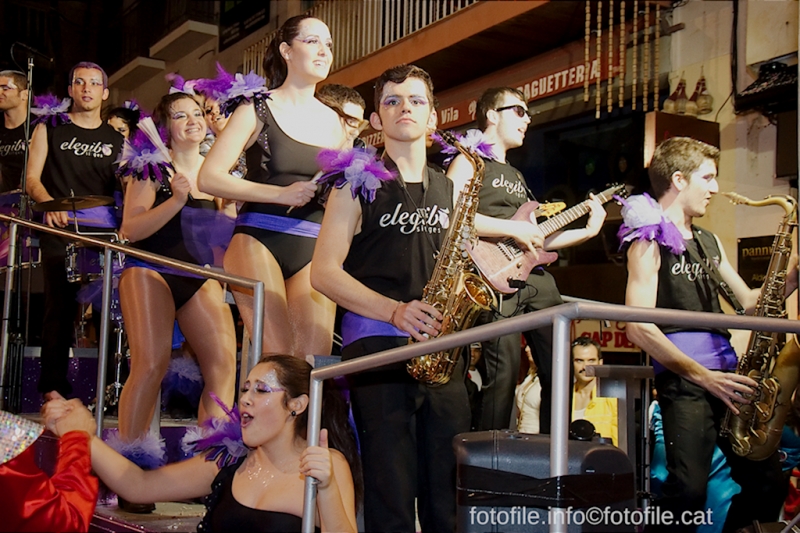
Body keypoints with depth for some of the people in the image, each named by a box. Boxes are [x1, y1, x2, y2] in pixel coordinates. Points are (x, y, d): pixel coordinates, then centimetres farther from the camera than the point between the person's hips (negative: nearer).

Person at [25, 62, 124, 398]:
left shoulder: (117, 139, 18)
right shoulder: (51, 129, 12)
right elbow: (32, 179, 5)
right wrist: (50, 204, -15)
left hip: (106, 231, 2)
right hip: (61, 231, -2)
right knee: (60, 306, -7)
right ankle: (53, 387, -2)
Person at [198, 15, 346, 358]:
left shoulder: (332, 121, 15)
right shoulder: (258, 109, 2)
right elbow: (209, 178, -7)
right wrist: (283, 194, -14)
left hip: (312, 251, 4)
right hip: (260, 240, -4)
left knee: (315, 359, -8)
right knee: (278, 359, -16)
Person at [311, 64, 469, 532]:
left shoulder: (449, 188, 19)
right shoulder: (359, 185, 7)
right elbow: (325, 272, -1)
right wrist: (394, 310, -15)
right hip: (375, 344, -4)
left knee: (449, 492, 2)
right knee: (392, 492, -7)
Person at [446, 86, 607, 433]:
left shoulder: (516, 176, 29)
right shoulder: (469, 161, 3)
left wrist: (588, 230, 20)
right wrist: (513, 229, -14)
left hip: (535, 275, 8)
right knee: (504, 370, -16)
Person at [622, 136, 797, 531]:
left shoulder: (709, 242, 22)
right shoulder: (649, 242, -3)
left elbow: (747, 301, 25)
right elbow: (639, 327, -12)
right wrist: (701, 376, -14)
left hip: (725, 373, 8)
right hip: (681, 377, -8)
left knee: (768, 485, 5)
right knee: (689, 491, -19)